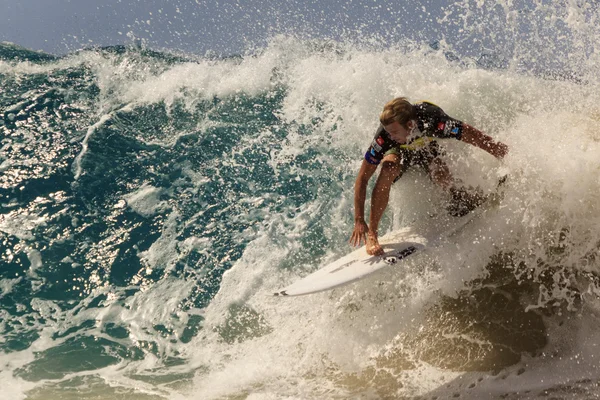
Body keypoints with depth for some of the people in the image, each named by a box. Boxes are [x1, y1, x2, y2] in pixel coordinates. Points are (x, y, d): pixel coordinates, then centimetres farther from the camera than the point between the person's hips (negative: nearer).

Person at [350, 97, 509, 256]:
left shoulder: (433, 120, -41)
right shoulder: (384, 136, -37)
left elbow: (475, 137, -29)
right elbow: (362, 178, -32)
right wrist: (359, 220, -36)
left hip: (428, 147, 0)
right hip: (399, 151, 0)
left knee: (440, 176, -29)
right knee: (388, 168, -33)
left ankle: (459, 196, 9)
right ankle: (371, 234, -26)